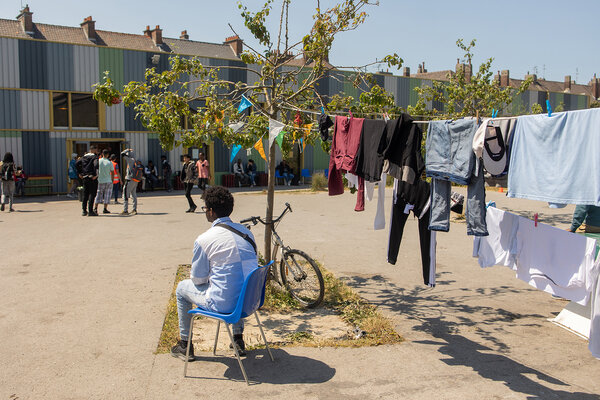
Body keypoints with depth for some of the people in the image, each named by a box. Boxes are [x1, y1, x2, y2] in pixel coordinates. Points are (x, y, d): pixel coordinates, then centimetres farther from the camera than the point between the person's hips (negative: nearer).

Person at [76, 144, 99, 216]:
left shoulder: (84, 156, 15)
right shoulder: (95, 157, -8)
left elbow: (76, 164, 17)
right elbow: (96, 165, -26)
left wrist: (79, 173, 17)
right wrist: (96, 175, -22)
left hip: (84, 178, 7)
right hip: (92, 178, -7)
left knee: (85, 195, 14)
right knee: (92, 194, -3)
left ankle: (84, 211, 17)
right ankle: (90, 211, -4)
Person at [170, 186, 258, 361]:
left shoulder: (204, 240, -14)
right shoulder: (246, 231, 4)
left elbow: (198, 279, -5)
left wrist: (192, 274, 20)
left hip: (223, 304, -6)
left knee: (182, 288, 20)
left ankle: (185, 345, 32)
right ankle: (238, 339, 43)